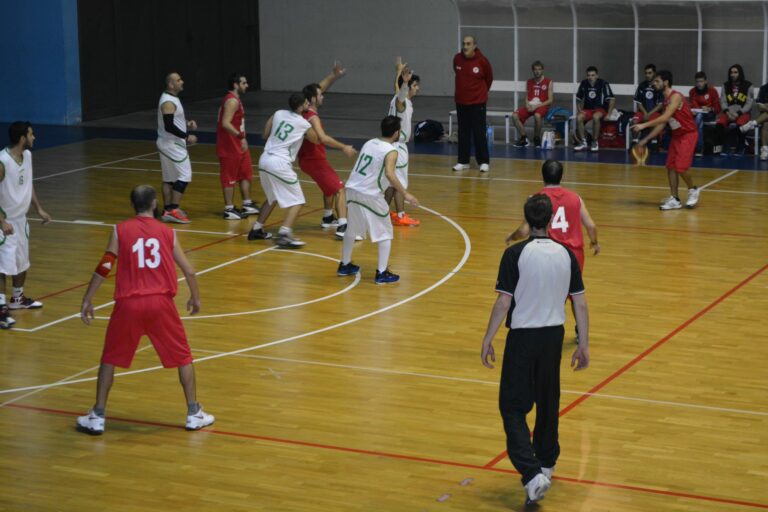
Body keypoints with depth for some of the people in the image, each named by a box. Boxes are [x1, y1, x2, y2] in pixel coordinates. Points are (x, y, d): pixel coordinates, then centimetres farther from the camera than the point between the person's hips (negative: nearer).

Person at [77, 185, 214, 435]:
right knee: (183, 357, 17)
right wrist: (195, 298, 24)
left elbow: (104, 267, -4)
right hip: (161, 302, 0)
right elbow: (189, 271, 8)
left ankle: (97, 417, 16)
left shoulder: (120, 230, 3)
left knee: (110, 359, 16)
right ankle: (194, 414, 18)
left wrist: (87, 300, 2)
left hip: (128, 303, 0)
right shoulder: (167, 232, 8)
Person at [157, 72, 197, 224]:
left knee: (169, 178, 11)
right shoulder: (168, 102, -20)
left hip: (170, 144, 10)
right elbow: (169, 126, -26)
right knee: (184, 176, -8)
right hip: (172, 145, -10)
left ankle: (168, 210, 14)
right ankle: (173, 210, -9)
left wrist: (187, 124, 10)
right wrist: (187, 136, -20)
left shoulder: (171, 98, 12)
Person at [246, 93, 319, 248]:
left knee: (272, 198, 28)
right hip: (280, 164, -7)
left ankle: (256, 229, 32)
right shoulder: (304, 124, -1)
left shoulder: (278, 114, 11)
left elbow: (265, 134, 18)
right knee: (297, 202, 1)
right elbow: (317, 140, 18)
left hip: (265, 160, 7)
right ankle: (284, 234, -16)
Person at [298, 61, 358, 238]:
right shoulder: (312, 118, -22)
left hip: (307, 159, 10)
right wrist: (343, 147, -41)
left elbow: (319, 88, 15)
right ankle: (343, 227, -28)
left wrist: (334, 76, 6)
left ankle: (328, 218, 43)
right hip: (314, 160, -10)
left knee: (330, 186, 30)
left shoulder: (305, 111, 4)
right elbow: (323, 138, -40)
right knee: (340, 189, -14)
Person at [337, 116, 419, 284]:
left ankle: (344, 265, 36)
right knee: (385, 234, 7)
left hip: (352, 189, 7)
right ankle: (382, 273, 3)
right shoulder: (391, 151, -11)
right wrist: (405, 194, -22)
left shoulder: (369, 143, 11)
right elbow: (389, 174, -26)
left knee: (352, 230, 25)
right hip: (370, 196, -7)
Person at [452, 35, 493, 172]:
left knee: (479, 133, -1)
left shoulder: (482, 60, -13)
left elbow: (489, 78, 3)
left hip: (477, 102, -4)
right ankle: (463, 161, 17)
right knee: (463, 132, 9)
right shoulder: (457, 58, -4)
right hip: (461, 101, 4)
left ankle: (484, 162, 6)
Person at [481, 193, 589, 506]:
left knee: (512, 407, 1)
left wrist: (488, 340, -4)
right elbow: (580, 304, 2)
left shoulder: (516, 254, -13)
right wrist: (583, 344, 10)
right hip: (554, 335, 5)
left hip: (523, 336, -4)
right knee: (548, 403, 20)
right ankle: (546, 464, 36)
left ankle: (532, 474, -14)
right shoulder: (566, 255, 0)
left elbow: (503, 303, -14)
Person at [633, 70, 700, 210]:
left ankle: (693, 190, 14)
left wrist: (644, 125, -34)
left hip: (688, 134, -9)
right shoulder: (666, 100, 7)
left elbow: (665, 117, -32)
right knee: (670, 166, 2)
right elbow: (661, 124, 12)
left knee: (681, 167, -12)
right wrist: (646, 139, 9)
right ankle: (674, 200, 7)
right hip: (676, 135, 9)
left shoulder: (676, 97, -21)